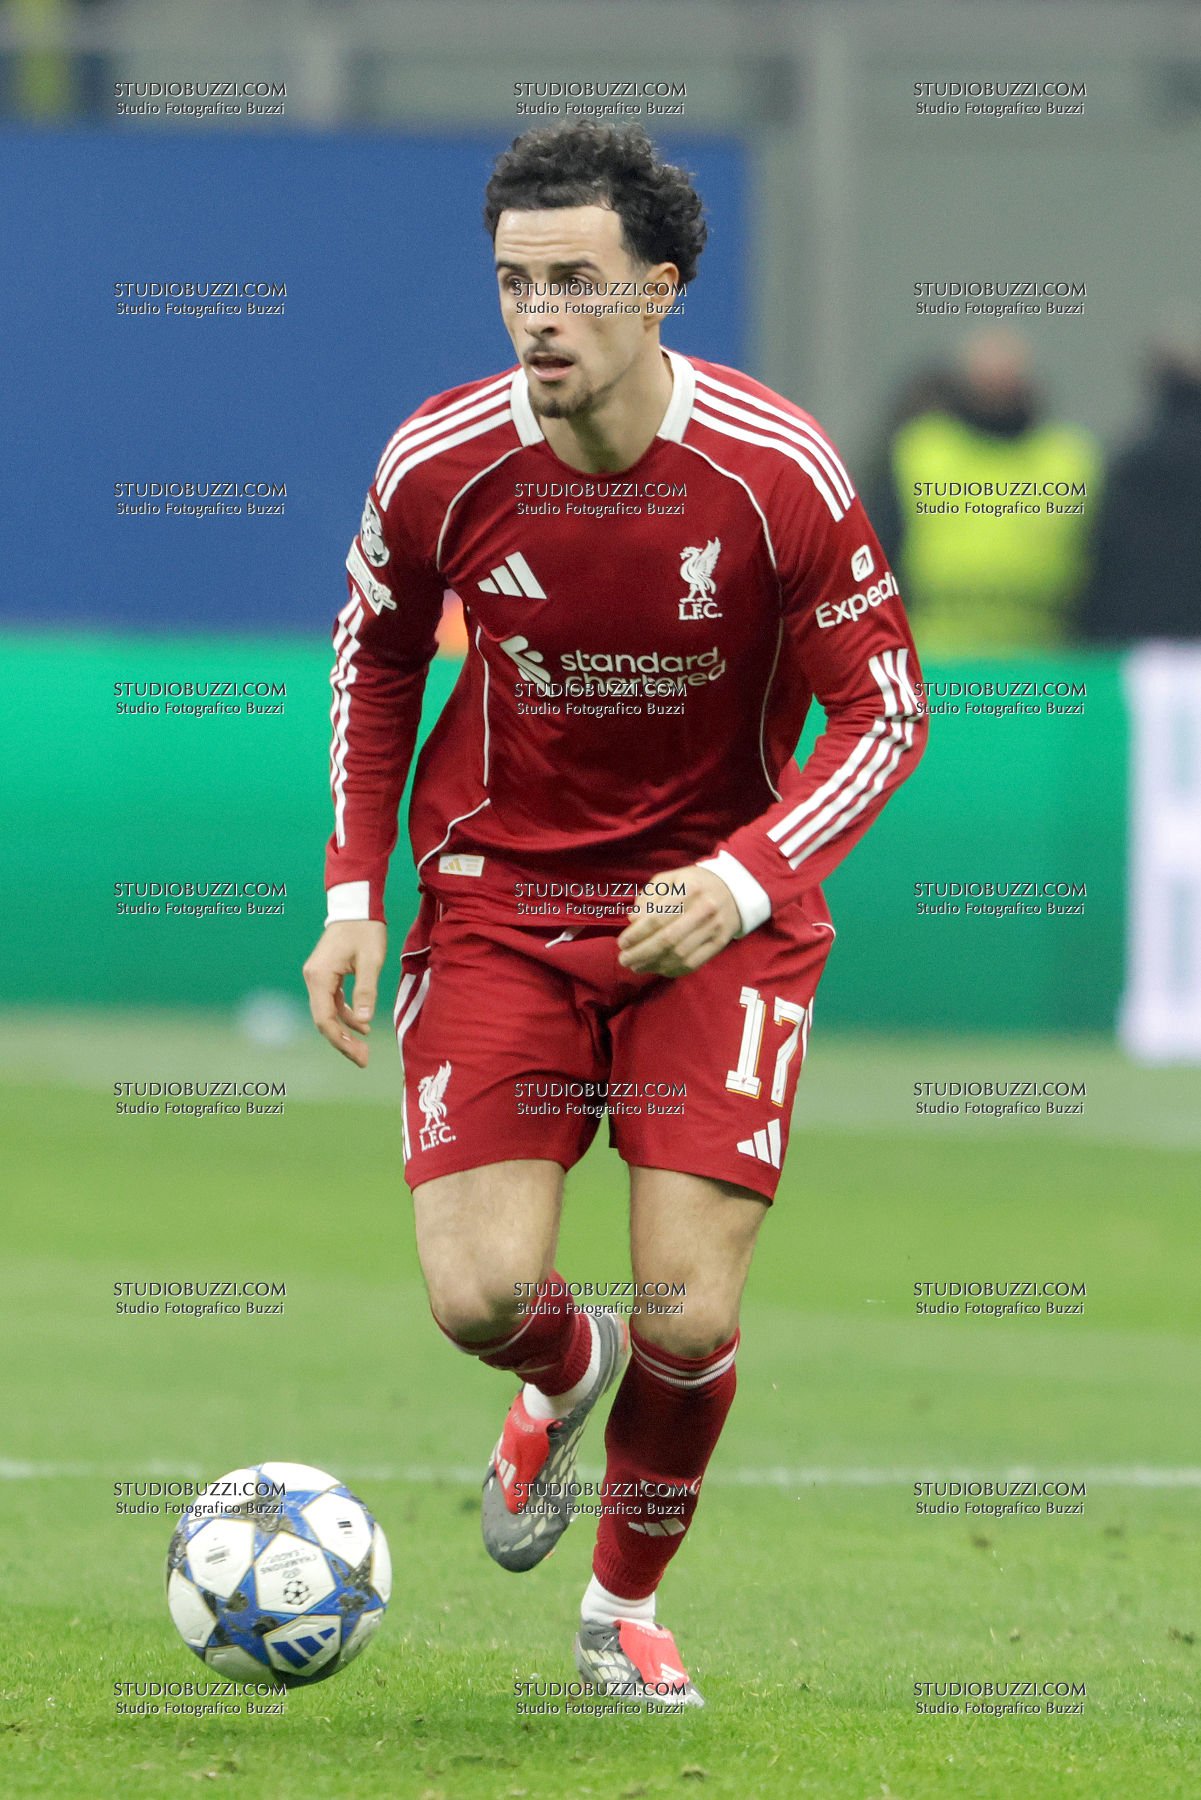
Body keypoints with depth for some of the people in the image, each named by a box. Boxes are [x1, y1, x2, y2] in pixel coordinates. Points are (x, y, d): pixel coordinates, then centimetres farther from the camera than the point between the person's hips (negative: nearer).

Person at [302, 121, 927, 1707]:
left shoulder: (778, 472, -18)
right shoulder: (440, 465, -11)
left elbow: (885, 714, -9)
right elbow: (376, 653, 9)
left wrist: (746, 879, -25)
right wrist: (353, 892, 1)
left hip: (718, 910, -1)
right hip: (499, 898, 1)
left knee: (690, 1317, -9)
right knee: (481, 1298, -12)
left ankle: (627, 1609, 21)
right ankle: (565, 1376, 29)